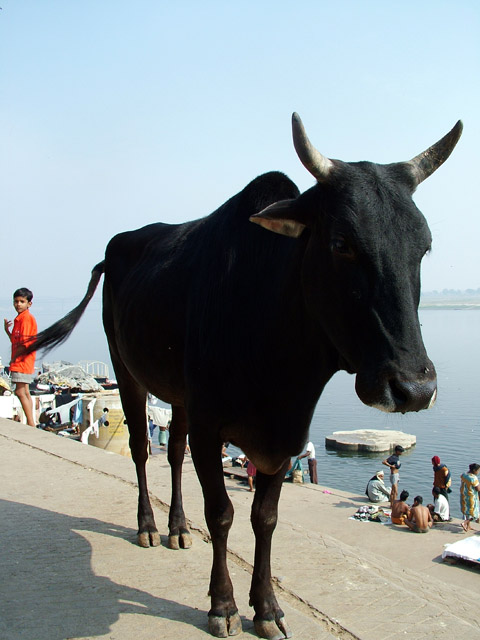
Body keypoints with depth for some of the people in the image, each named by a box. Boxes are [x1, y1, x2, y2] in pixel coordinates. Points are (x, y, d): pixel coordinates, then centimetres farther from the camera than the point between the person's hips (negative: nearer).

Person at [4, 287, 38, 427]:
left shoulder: (27, 318, -13)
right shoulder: (19, 318, 18)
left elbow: (25, 343, -18)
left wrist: (14, 357, -11)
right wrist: (7, 330, 9)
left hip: (23, 361, -10)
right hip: (19, 361, 10)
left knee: (20, 392, -12)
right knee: (25, 392, 10)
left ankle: (31, 424, -12)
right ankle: (31, 424, 13)